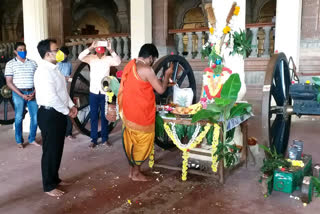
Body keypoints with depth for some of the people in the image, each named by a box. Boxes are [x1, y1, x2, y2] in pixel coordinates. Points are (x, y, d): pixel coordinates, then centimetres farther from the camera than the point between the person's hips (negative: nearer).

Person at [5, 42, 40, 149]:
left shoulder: (33, 63, 9)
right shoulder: (10, 64, 1)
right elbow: (9, 82, -4)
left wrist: (34, 92, -7)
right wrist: (21, 95, -12)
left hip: (32, 93, 3)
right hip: (18, 93, -2)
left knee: (35, 117, 1)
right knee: (19, 118, 3)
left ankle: (32, 139, 17)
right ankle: (19, 141, 18)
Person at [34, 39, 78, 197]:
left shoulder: (54, 69, 11)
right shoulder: (43, 71, -20)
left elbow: (63, 90, 19)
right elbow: (51, 97, -27)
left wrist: (71, 105, 7)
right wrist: (67, 111, -15)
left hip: (59, 113, 10)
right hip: (49, 115, -10)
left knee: (58, 150, 18)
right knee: (50, 151, 2)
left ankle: (55, 179, 34)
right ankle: (48, 186, 16)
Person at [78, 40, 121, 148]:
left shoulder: (108, 59, -3)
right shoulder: (91, 58, -1)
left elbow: (118, 62, -21)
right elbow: (80, 57, -18)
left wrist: (111, 50, -33)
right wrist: (90, 48, -31)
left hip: (105, 93, 0)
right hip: (93, 92, 1)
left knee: (105, 117, 9)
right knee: (93, 117, 7)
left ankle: (105, 139, 20)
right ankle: (94, 139, 16)